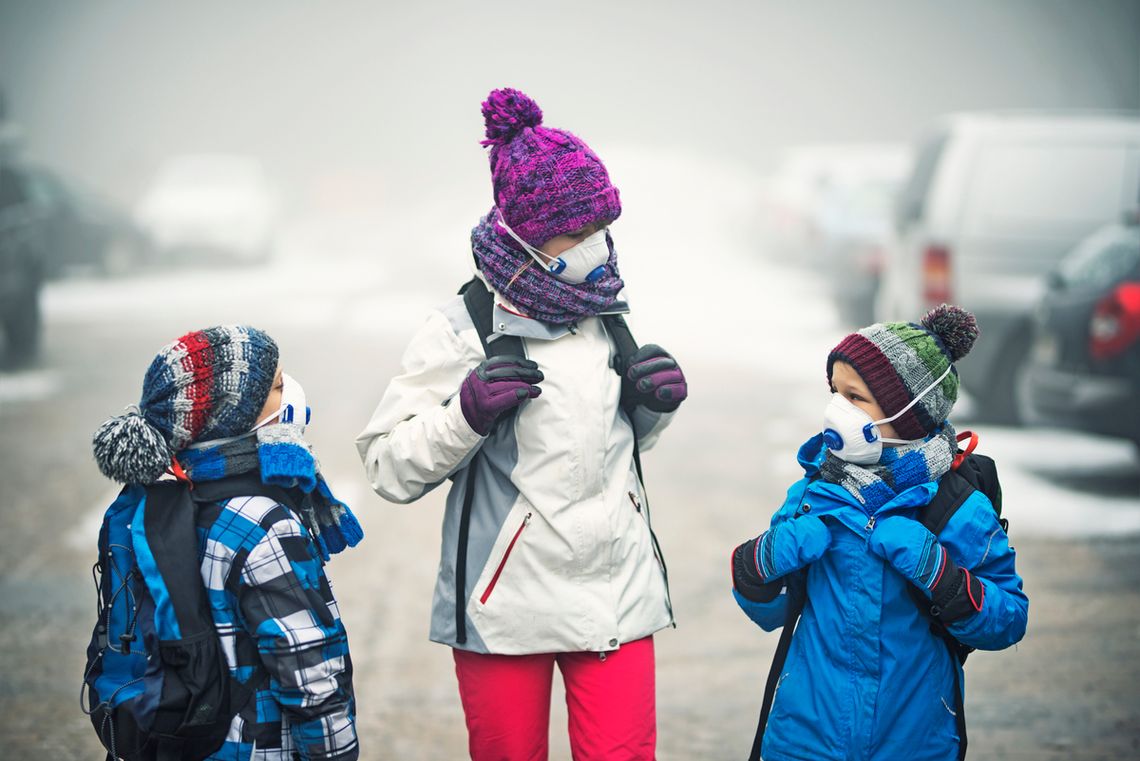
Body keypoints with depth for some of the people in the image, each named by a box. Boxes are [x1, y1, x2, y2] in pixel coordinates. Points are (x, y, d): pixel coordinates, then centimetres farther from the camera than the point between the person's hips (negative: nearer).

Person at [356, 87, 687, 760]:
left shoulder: (604, 317, 7)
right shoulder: (464, 329, -9)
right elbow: (390, 467, -10)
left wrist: (653, 403, 2)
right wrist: (468, 412, -25)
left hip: (618, 591, 4)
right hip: (504, 603, -3)